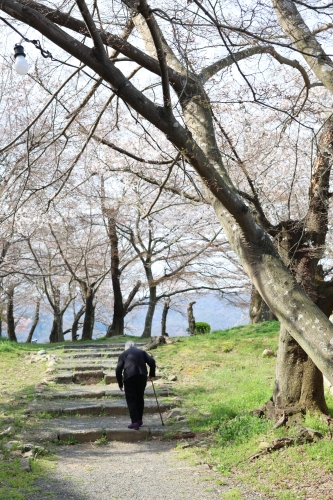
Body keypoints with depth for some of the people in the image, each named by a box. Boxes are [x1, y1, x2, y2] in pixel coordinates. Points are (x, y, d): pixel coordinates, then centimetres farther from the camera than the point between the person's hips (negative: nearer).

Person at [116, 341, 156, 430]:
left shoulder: (123, 354, 17)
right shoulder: (141, 352, 21)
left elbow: (118, 369, 7)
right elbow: (151, 361, 7)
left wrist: (120, 383, 13)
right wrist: (152, 374, 17)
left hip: (129, 377, -2)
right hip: (142, 376, 2)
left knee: (131, 399, 2)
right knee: (140, 398, 16)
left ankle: (135, 422, -7)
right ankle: (139, 420, 24)